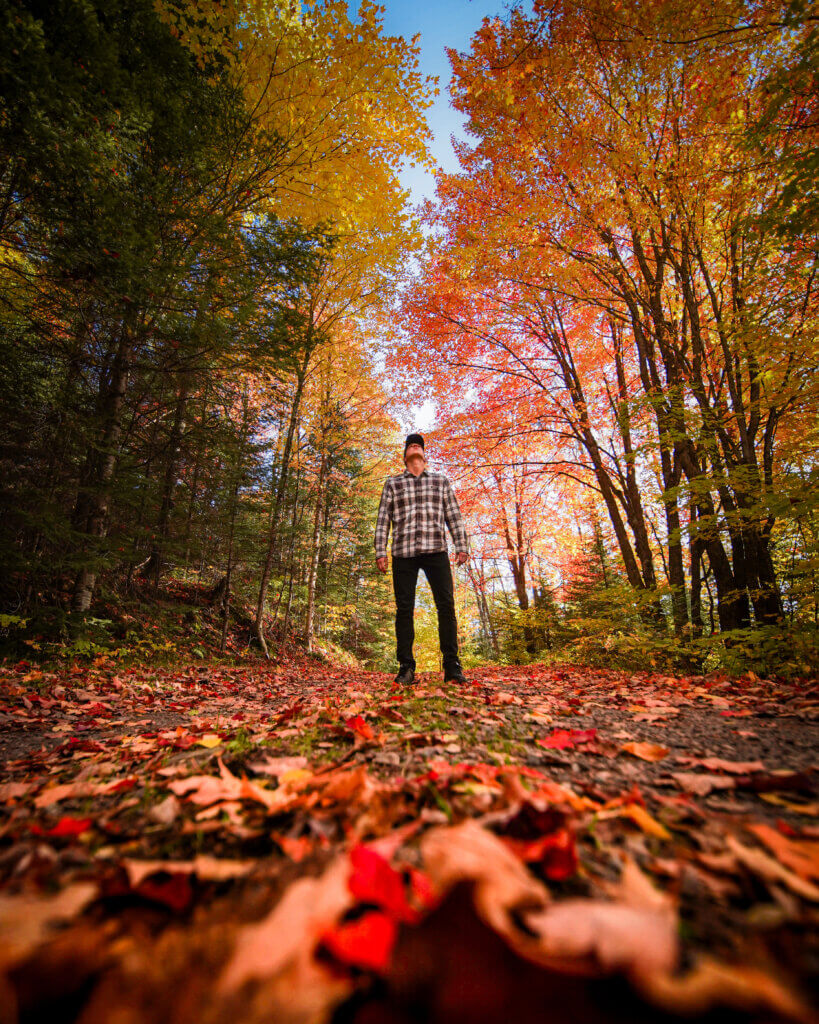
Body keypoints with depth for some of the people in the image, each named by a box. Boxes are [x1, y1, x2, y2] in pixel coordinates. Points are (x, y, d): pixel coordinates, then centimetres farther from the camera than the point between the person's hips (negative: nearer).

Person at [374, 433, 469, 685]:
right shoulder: (392, 483, 16)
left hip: (436, 551, 0)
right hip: (403, 553, 0)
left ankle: (451, 665, 0)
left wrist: (462, 546, 2)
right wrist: (380, 551, 1)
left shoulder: (441, 481, 17)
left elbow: (454, 516, 12)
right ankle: (406, 667, 5)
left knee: (446, 605, -6)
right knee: (404, 609, -1)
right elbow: (383, 520, 10)